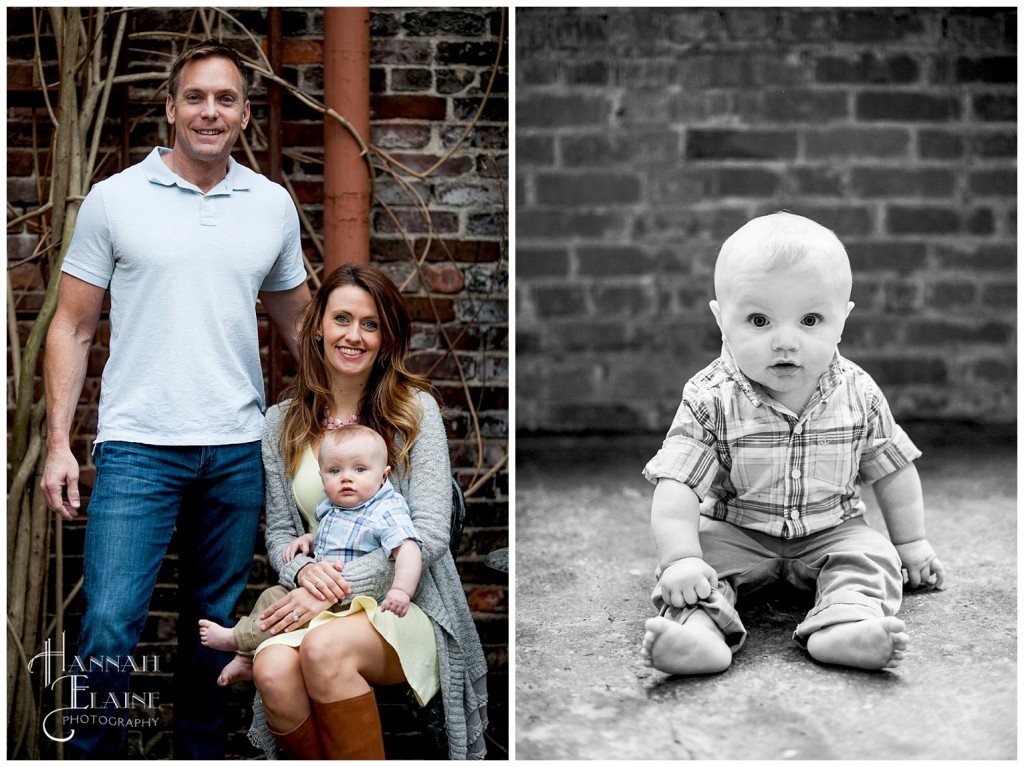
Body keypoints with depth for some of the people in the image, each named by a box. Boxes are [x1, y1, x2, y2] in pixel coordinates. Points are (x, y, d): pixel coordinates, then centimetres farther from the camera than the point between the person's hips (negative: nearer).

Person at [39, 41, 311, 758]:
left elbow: (298, 322, 18)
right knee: (109, 625, -8)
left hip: (239, 449, 3)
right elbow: (72, 329, 3)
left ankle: (202, 748, 28)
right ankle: (96, 751, 11)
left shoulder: (273, 204, 8)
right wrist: (58, 442, -5)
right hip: (138, 446, -2)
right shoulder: (114, 199, 1)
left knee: (216, 622, 12)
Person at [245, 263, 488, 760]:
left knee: (325, 648, -34)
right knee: (272, 672, -30)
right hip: (320, 605, 3)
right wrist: (303, 570, -12)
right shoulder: (282, 422, 10)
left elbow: (429, 534, -9)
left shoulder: (415, 410, -2)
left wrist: (337, 588, -16)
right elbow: (279, 530, 13)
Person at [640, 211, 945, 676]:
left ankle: (843, 629, -44)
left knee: (873, 557, -22)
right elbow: (676, 485, -23)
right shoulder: (711, 400, -18)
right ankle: (699, 629, -47)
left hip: (832, 532, 2)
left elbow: (894, 470, 6)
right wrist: (681, 559, -36)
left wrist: (912, 544, 10)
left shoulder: (859, 395, -9)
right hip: (733, 534, -2)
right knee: (703, 555, -26)